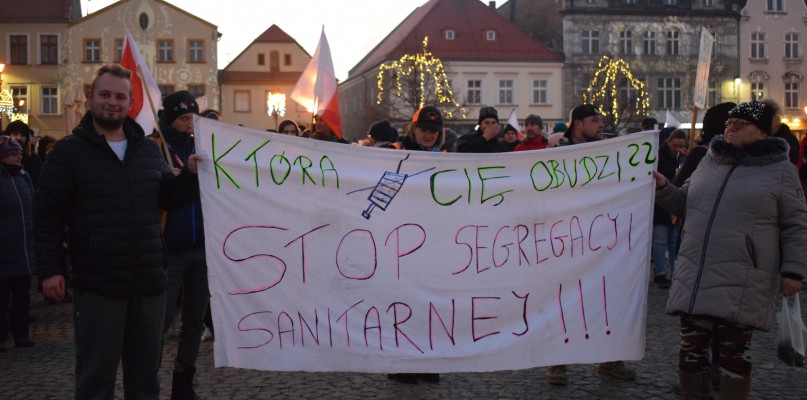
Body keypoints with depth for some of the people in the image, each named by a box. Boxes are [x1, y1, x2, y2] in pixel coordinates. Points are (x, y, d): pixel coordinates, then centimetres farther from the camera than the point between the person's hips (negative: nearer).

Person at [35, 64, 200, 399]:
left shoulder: (147, 149, 12)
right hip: (97, 287, -4)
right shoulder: (69, 151, -2)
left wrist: (190, 174, -3)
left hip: (148, 283, 5)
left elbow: (170, 197, 16)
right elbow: (47, 214, -4)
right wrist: (50, 268, -13)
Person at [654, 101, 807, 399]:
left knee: (734, 353, 1)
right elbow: (684, 204, 27)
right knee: (692, 349, 7)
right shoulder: (708, 163, 17)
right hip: (695, 278, 5)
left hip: (741, 284, -4)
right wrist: (663, 187, 8)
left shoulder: (780, 170, 3)